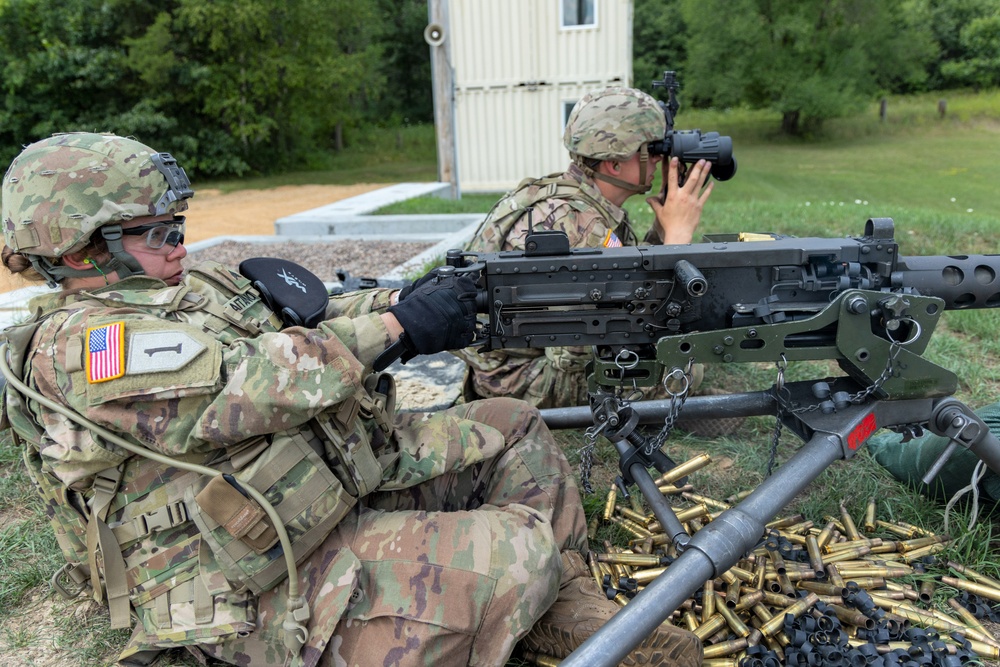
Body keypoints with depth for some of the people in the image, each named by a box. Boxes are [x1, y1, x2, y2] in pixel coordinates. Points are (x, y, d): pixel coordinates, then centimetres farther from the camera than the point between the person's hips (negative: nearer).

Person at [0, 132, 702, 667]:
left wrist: (415, 298, -9)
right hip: (269, 589, -9)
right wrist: (397, 325, -20)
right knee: (517, 548, -26)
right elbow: (249, 387, -26)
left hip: (343, 474, 10)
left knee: (513, 428, 6)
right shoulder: (74, 346, -14)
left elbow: (313, 317, 7)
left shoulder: (193, 286, 14)